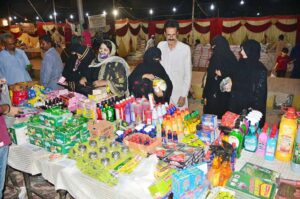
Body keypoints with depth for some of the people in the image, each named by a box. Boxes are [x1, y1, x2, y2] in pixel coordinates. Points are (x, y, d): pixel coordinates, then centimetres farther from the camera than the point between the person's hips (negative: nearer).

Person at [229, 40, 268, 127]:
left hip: (250, 107, -5)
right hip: (236, 105, 6)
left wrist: (255, 109, -15)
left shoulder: (260, 69, -14)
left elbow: (260, 93, -13)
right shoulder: (241, 64, 4)